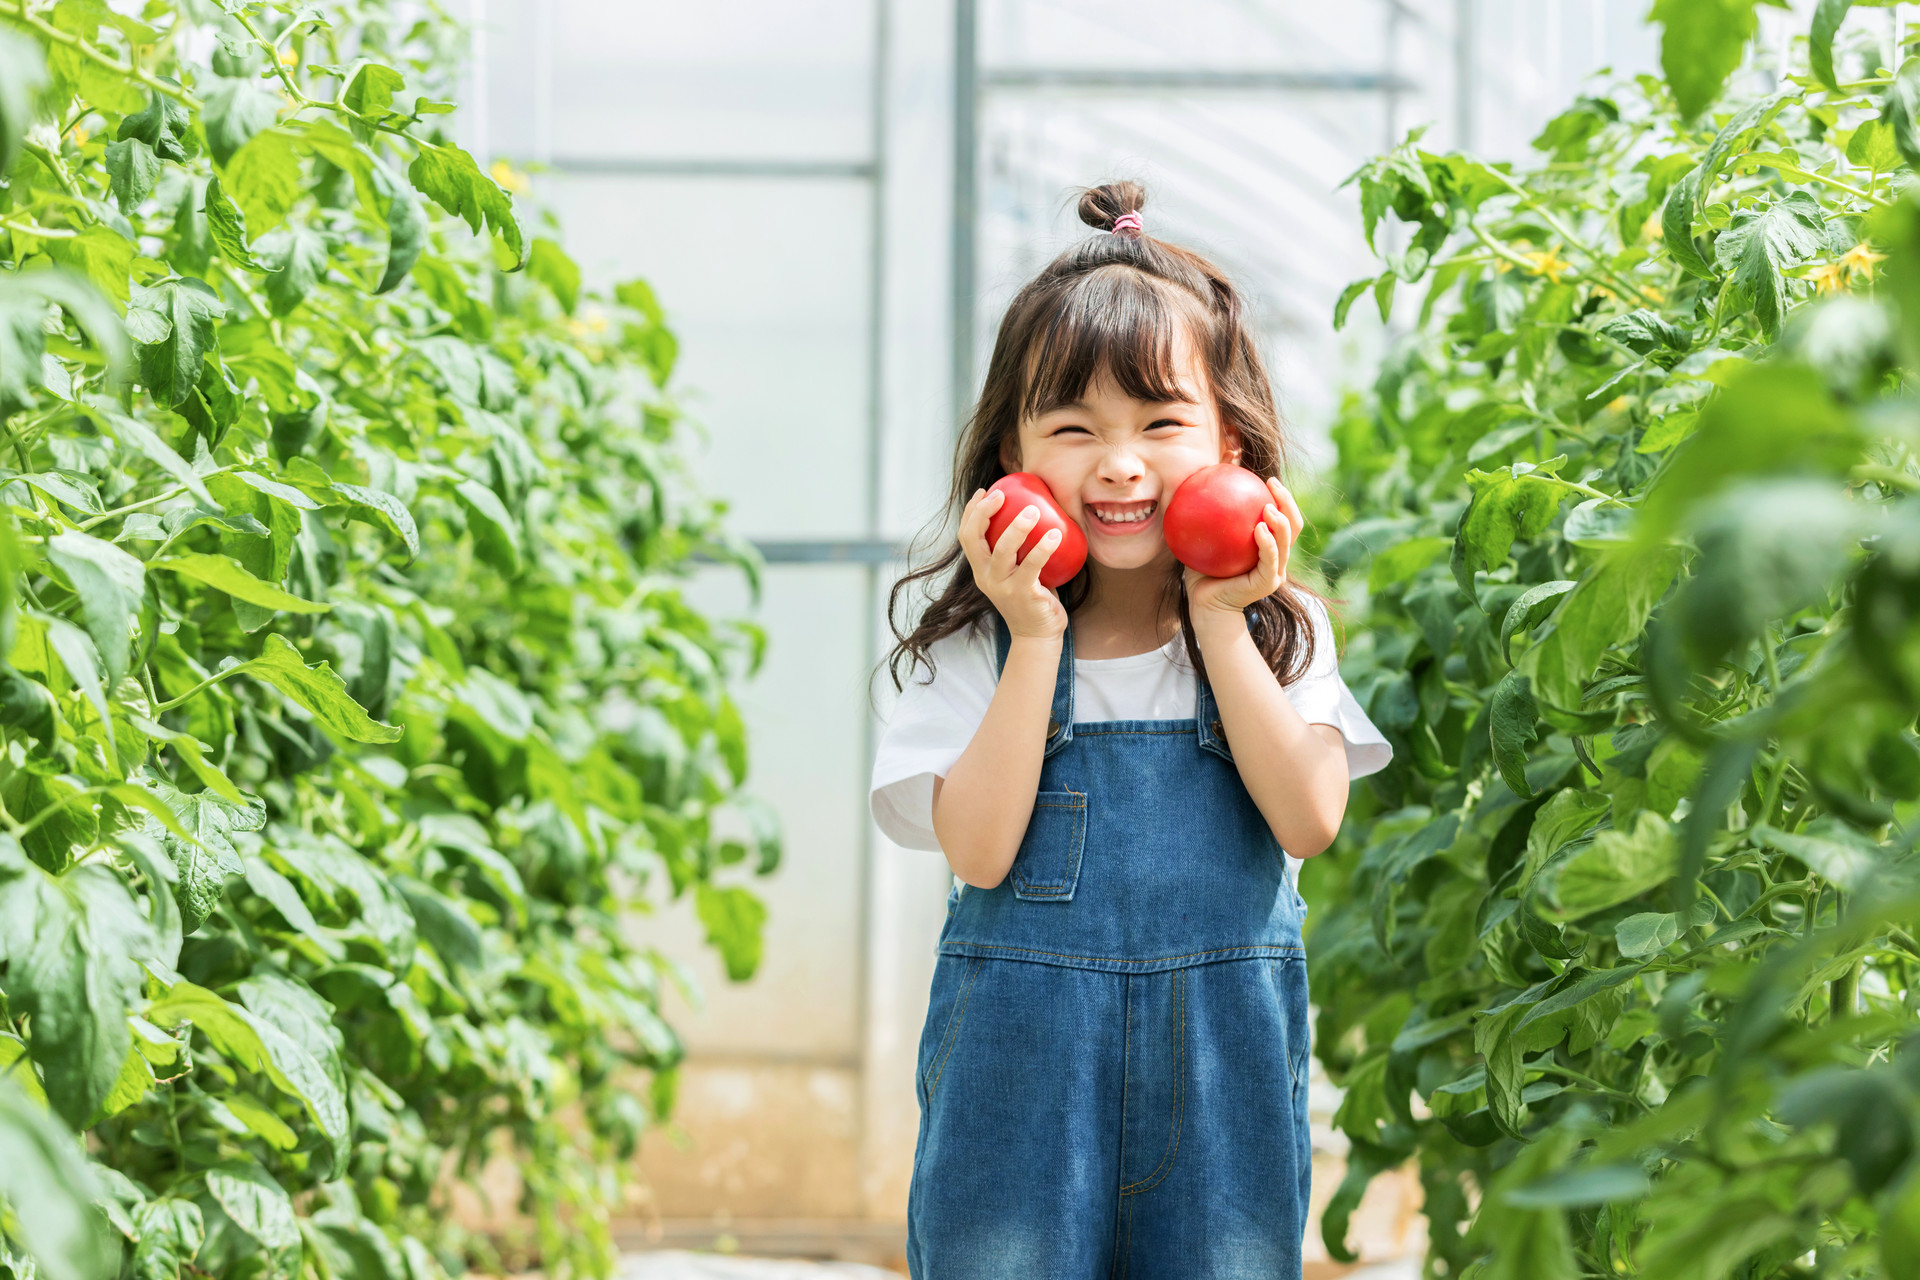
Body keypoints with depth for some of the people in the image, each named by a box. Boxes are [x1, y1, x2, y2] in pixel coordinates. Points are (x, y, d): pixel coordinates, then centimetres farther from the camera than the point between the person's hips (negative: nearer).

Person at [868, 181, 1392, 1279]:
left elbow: (1310, 818, -11)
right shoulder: (977, 640, -2)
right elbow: (979, 849, -12)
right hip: (1022, 1064, -1)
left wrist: (1219, 620, -11)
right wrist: (1034, 640, -15)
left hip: (1222, 1065, 1)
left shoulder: (1281, 628, 2)